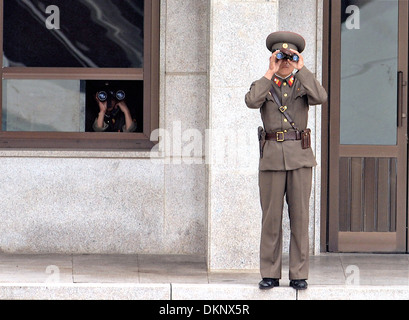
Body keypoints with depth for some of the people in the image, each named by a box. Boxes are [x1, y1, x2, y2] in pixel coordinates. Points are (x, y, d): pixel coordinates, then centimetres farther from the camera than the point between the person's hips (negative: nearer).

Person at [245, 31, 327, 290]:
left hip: (300, 155, 0)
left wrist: (302, 69, -11)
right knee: (271, 217, 0)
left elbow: (321, 98, -13)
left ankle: (299, 275, 4)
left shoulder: (304, 85, 11)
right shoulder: (263, 85, 10)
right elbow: (252, 101, -14)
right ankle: (270, 275, 6)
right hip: (272, 156, 0)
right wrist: (271, 72, -12)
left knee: (300, 216, -1)